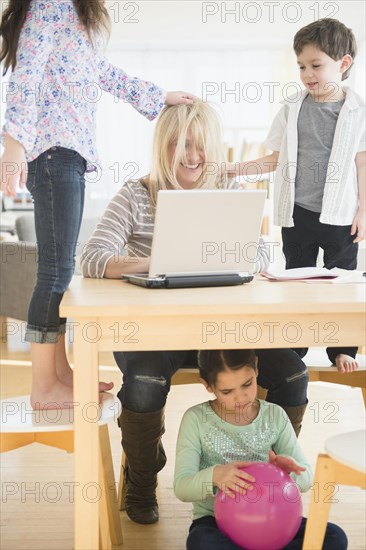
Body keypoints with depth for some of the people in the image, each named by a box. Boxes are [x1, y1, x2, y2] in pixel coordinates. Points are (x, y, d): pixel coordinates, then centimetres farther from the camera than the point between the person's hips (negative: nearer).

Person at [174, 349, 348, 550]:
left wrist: (290, 470, -22)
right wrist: (213, 476, -33)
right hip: (216, 522, -2)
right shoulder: (196, 419, -6)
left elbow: (306, 478, 3)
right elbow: (181, 487, -10)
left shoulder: (275, 416, 2)